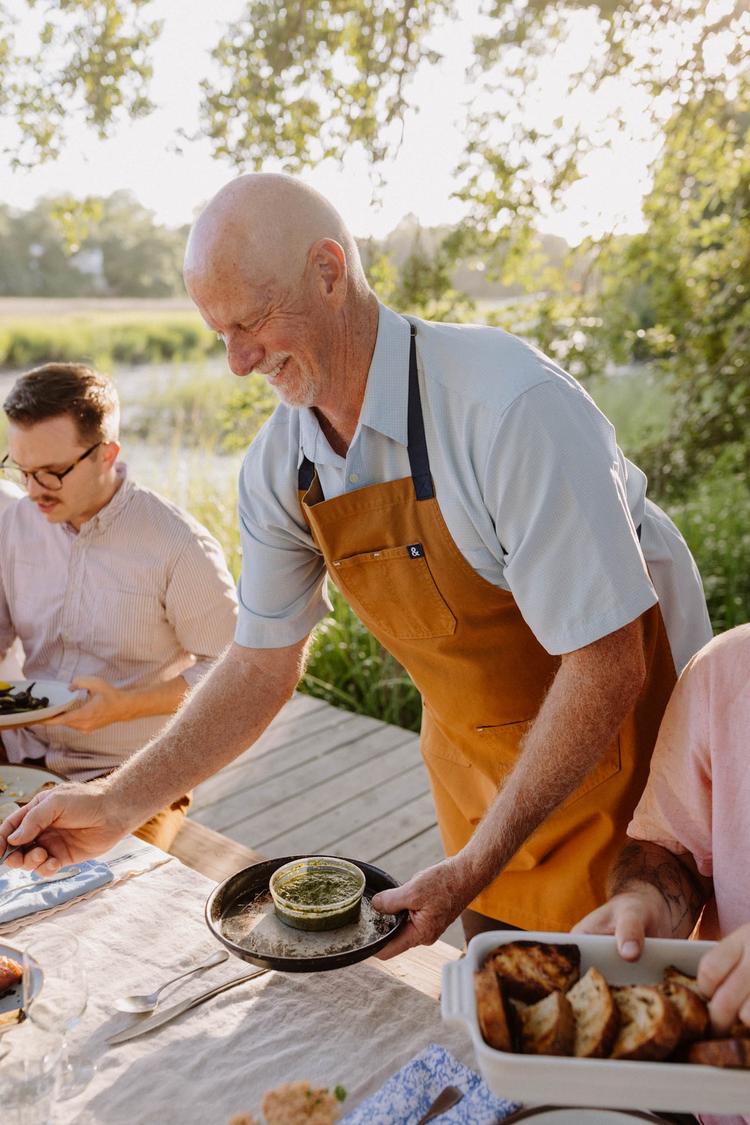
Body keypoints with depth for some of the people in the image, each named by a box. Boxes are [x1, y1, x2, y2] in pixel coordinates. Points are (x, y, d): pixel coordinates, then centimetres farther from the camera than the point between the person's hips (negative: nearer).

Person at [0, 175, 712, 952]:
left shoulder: (513, 407, -31)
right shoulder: (278, 466, -11)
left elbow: (605, 666, -28)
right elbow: (263, 664, -1)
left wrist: (471, 869, -25)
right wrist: (118, 803, -9)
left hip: (617, 739, -4)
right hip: (471, 751, 5)